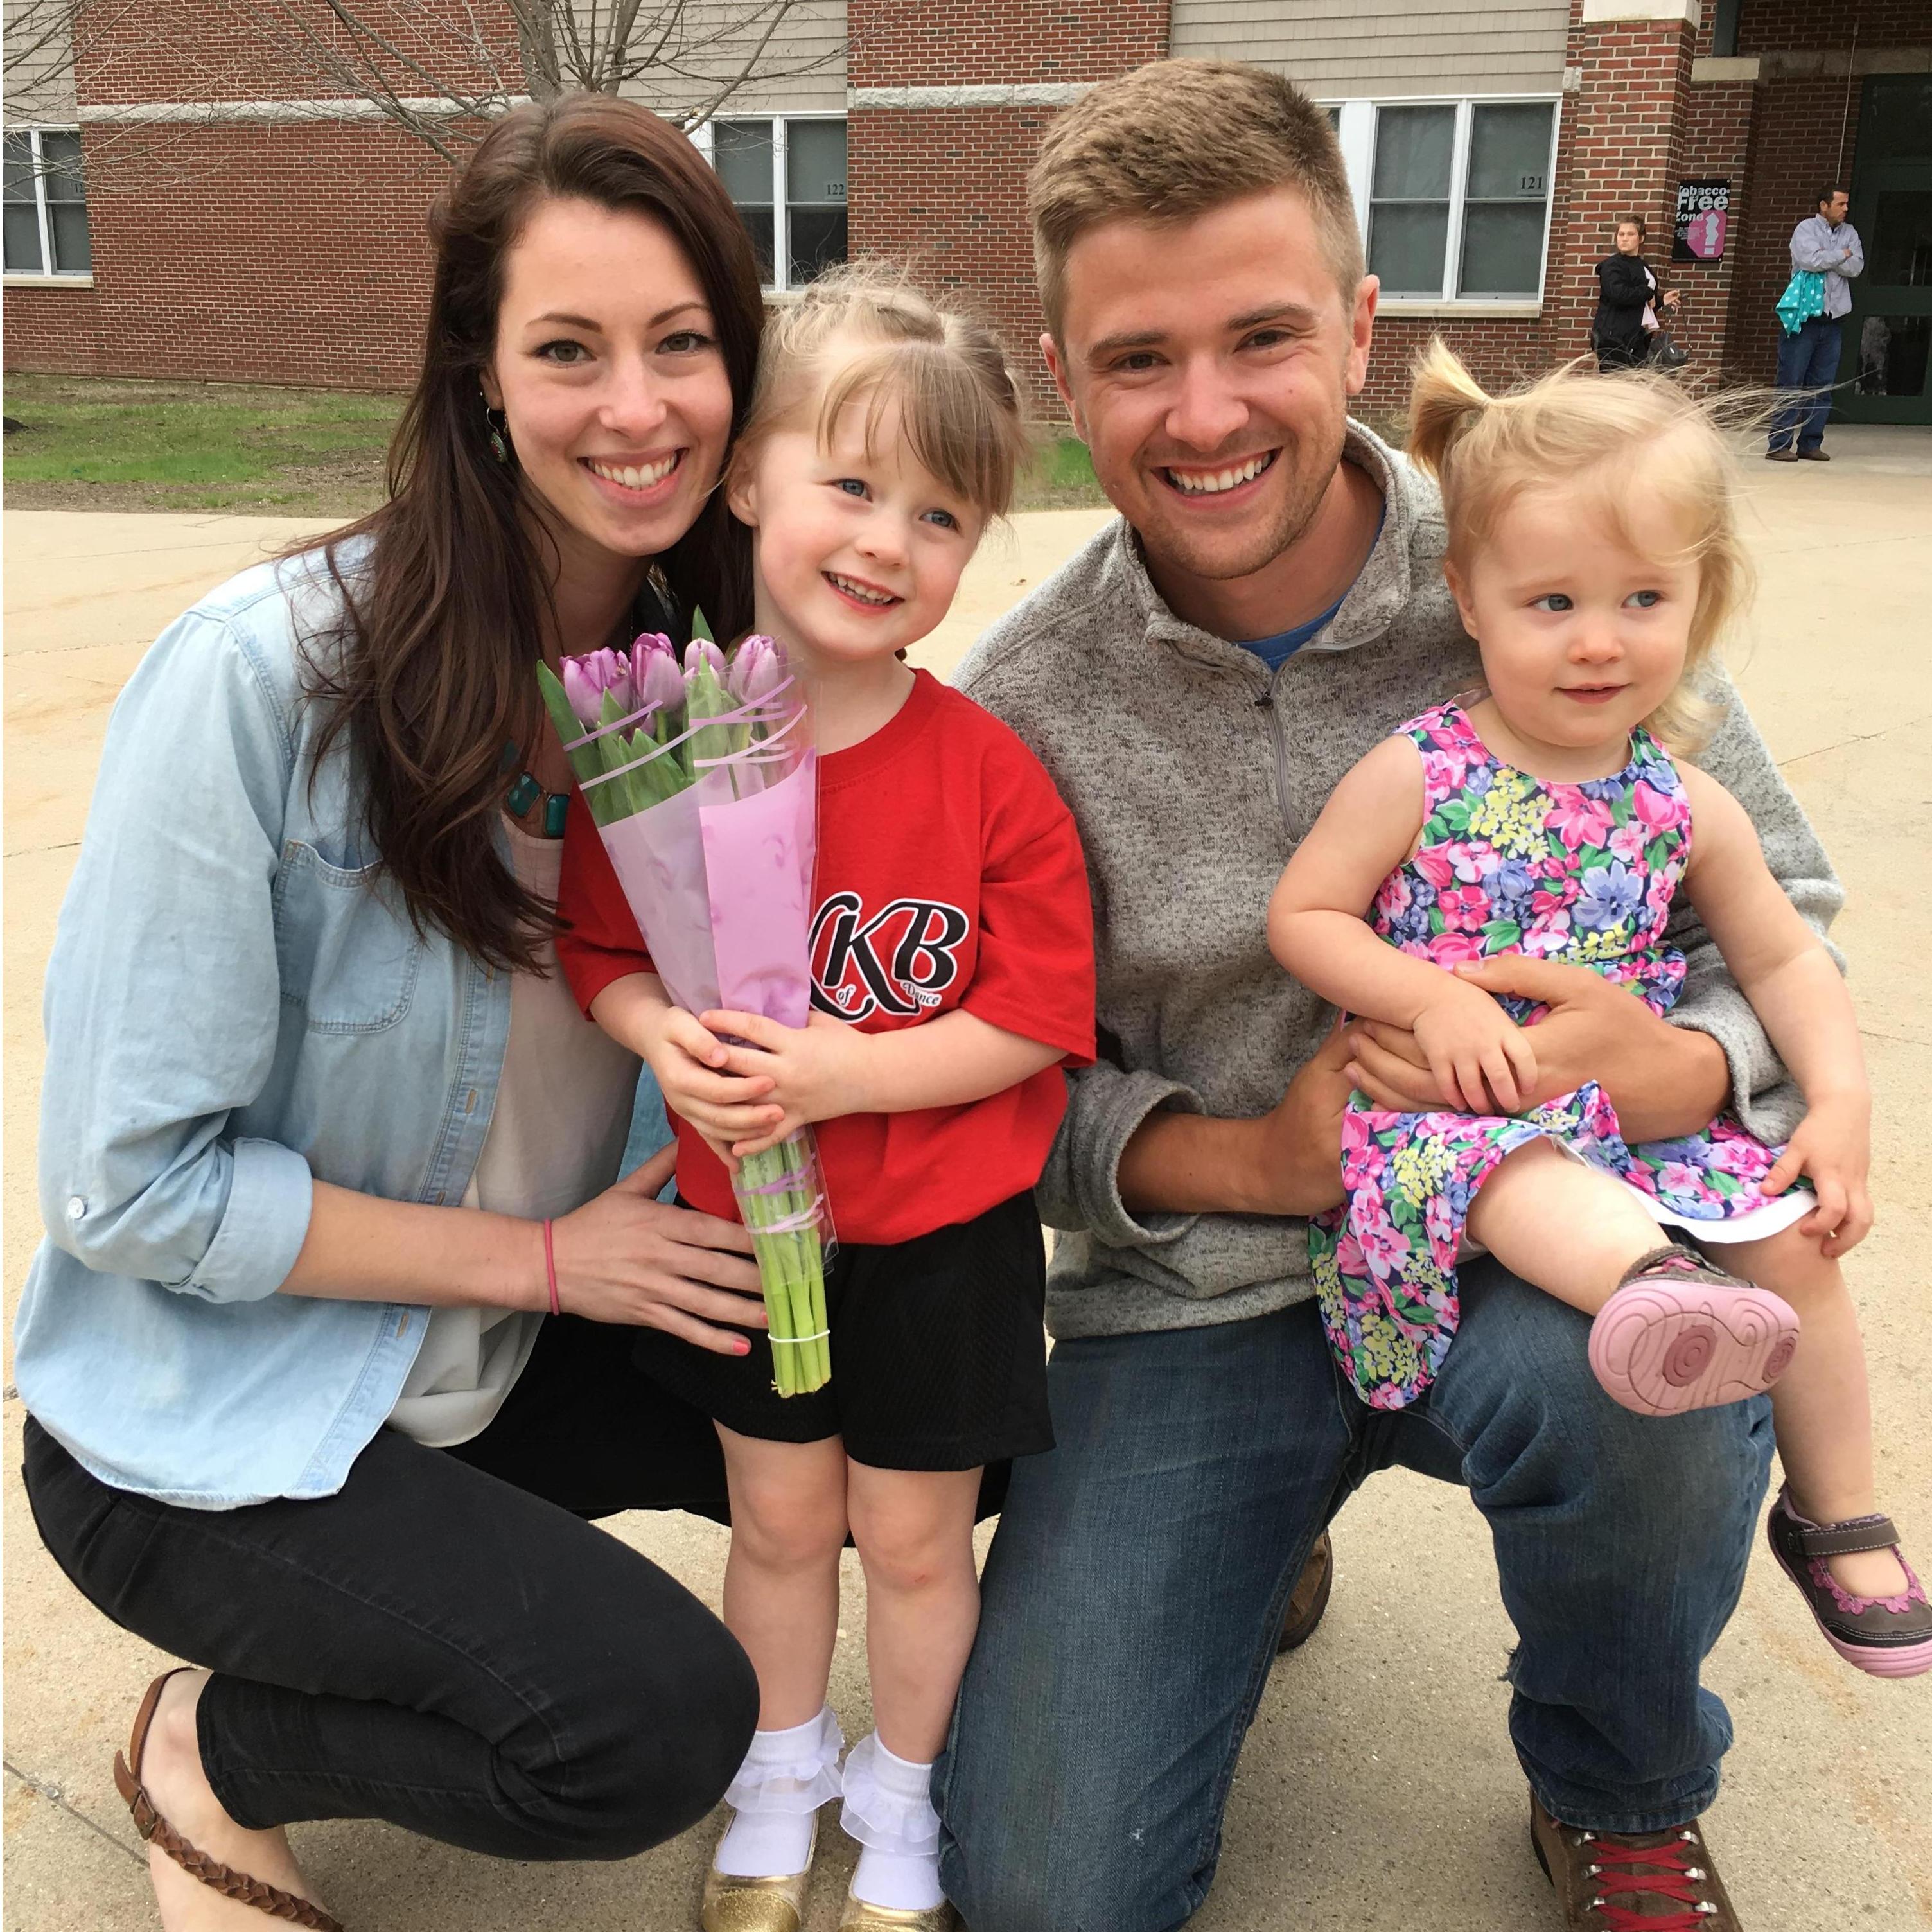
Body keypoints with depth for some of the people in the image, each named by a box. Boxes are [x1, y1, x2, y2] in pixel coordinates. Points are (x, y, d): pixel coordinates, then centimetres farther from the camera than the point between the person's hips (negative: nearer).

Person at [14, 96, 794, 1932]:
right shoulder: (259, 677, -25)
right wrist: (542, 1258, -19)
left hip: (504, 1360, 6)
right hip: (206, 1432, -6)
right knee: (661, 1720, -22)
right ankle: (213, 1755, 7)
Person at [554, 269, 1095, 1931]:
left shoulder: (991, 778, -18)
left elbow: (1040, 1015, -16)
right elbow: (599, 945, 0)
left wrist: (844, 1073, -26)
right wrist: (663, 1036, -21)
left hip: (942, 1238, -2)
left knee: (913, 1539, 15)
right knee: (778, 1520, 21)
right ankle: (780, 1786, 47)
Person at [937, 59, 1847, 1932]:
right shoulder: (1017, 706, -8)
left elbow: (1783, 918, 1)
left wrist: (1680, 1065, -22)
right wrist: (1245, 1161, -18)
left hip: (1522, 1242, 0)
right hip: (1193, 1294, 1)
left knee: (1652, 1395, -36)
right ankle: (1258, 1542, 26)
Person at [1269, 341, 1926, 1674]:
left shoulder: (1684, 807, 2)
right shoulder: (1419, 775, -8)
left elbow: (1785, 961, 12)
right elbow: (1302, 917, -8)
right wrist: (1434, 998, -22)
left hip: (1631, 1105, 4)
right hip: (1449, 1109, -4)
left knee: (1798, 1237, -7)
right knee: (1505, 1169, -35)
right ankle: (1649, 1279, -62)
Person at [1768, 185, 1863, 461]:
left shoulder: (1849, 233, 13)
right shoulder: (1806, 229, -1)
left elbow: (1856, 267, -1)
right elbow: (1810, 261, -18)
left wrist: (1827, 258, -10)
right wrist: (1841, 255, -4)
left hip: (1834, 317, 5)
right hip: (1804, 316, -5)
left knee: (1822, 386, 4)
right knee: (1791, 383, -5)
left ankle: (1810, 444, 8)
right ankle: (1780, 445, -4)